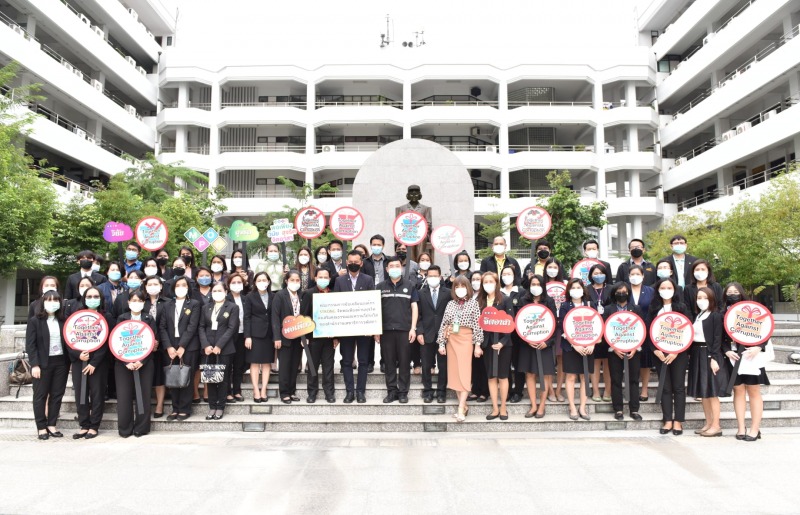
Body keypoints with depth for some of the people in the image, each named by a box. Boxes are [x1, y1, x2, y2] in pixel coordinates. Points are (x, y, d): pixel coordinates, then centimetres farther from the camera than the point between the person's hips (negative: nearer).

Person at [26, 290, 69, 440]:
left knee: (57, 394, 7)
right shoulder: (34, 321, -2)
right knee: (40, 395, 5)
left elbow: (67, 341, 9)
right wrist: (34, 364, -13)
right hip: (43, 363, -3)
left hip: (61, 362, 3)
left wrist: (69, 361, 1)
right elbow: (30, 345, -6)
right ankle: (41, 427, 13)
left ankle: (52, 425, 17)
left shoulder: (62, 321, 9)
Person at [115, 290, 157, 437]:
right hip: (123, 363, 0)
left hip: (145, 363, 0)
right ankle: (124, 429, 12)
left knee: (143, 396, 1)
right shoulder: (121, 318, 5)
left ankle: (141, 428, 11)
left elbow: (154, 342, -1)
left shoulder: (149, 319, 5)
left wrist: (142, 361, -13)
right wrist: (126, 362, -13)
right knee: (124, 396, 0)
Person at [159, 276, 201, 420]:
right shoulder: (167, 305, 11)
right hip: (170, 347, 3)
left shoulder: (194, 304, 1)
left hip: (188, 347, -3)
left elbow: (192, 327, -8)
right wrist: (168, 347, -9)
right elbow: (162, 327, 4)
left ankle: (185, 409, 8)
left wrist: (182, 347, -15)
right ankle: (175, 408, 14)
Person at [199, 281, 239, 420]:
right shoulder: (206, 307, 13)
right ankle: (212, 407, 14)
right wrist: (205, 345, -7)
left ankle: (220, 407, 10)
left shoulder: (233, 307, 0)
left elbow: (232, 328, -8)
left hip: (224, 348, -3)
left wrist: (219, 346, -14)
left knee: (222, 377, 1)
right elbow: (201, 327, 8)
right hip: (208, 348, 4)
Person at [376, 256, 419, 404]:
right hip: (386, 329, 1)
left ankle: (403, 392, 12)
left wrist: (413, 328, -4)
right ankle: (391, 391, 15)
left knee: (404, 362, 3)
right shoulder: (380, 287, 7)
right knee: (389, 362, 6)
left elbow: (414, 307, 3)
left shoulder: (409, 285, 4)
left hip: (405, 329, -1)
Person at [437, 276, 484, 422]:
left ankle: (461, 409, -10)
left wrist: (477, 344, -6)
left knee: (464, 372, -10)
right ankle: (464, 405, 14)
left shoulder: (473, 303, 1)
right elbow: (444, 324, 8)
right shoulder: (450, 304, 9)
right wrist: (441, 343, 3)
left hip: (466, 339, -4)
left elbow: (477, 325, -2)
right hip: (451, 339, 4)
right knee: (454, 372, 4)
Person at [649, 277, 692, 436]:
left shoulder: (682, 307, 0)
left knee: (678, 387, 2)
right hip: (660, 354, 2)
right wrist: (656, 350, -7)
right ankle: (667, 421, 10)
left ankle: (678, 421, 9)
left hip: (678, 353, -2)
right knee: (665, 387, 5)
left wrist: (676, 352, -12)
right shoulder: (654, 309, 7)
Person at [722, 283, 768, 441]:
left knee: (753, 391, 1)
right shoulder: (723, 314, 7)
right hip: (733, 356, 2)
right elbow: (720, 337, 5)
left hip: (750, 355, -2)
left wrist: (758, 348, -16)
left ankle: (755, 429, 5)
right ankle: (741, 428, 9)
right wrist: (726, 351, -10)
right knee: (738, 391, 5)